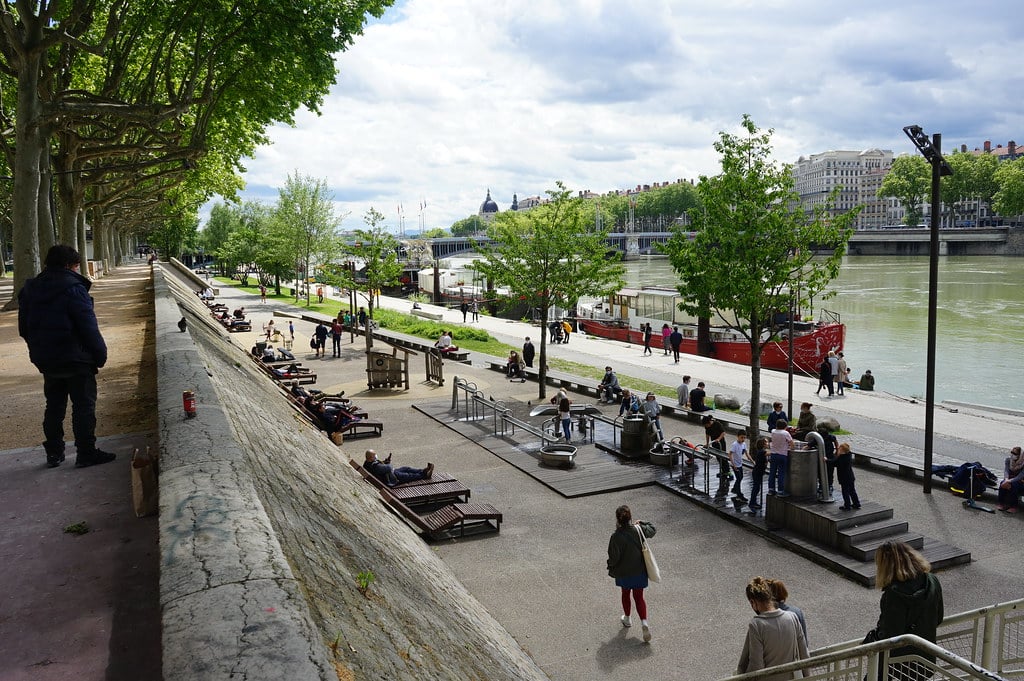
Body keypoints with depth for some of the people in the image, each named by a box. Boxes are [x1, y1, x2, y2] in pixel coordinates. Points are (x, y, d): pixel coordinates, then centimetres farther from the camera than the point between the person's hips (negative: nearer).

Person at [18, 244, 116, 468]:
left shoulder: (29, 289, 9)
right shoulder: (73, 288, -15)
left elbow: (24, 328, 14)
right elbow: (89, 327, -17)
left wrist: (39, 350, 20)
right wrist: (100, 355, -9)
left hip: (45, 360, 7)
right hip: (76, 359, -7)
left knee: (54, 406, 15)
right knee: (84, 405, 2)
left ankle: (54, 453, 20)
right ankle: (87, 453, 5)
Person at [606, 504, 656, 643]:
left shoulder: (616, 536, -25)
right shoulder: (639, 530, -14)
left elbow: (614, 557, -20)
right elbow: (653, 530, 7)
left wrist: (611, 569, -1)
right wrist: (641, 523, 18)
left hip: (624, 572, -2)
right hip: (640, 570, 2)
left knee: (625, 594, 23)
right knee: (639, 597, 13)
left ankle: (627, 619, 41)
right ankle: (644, 622, -4)